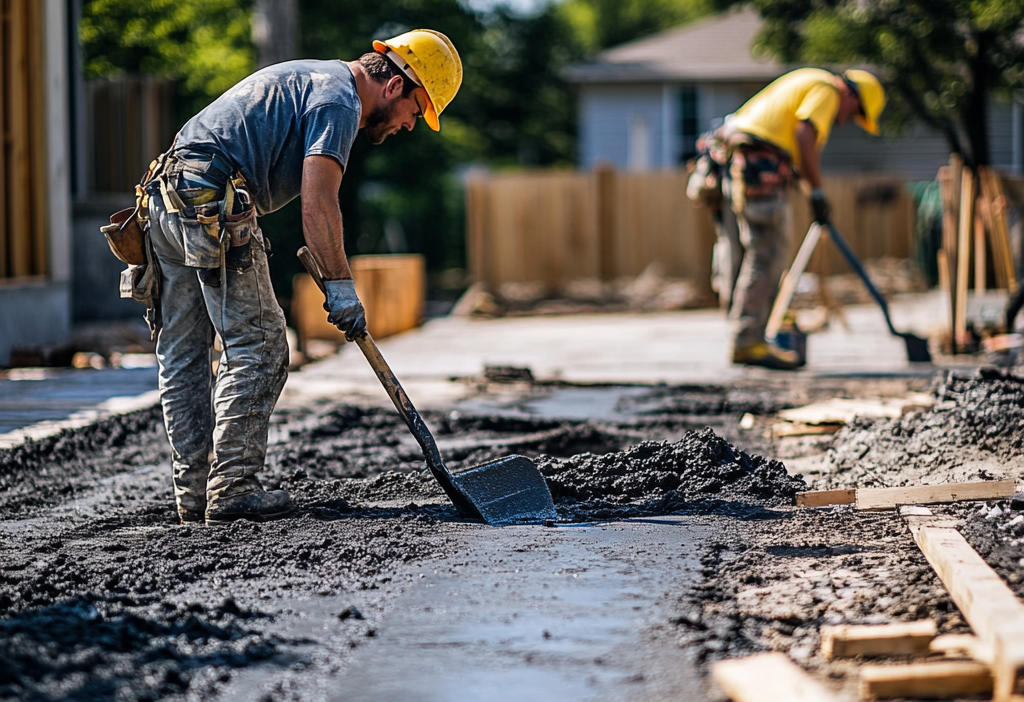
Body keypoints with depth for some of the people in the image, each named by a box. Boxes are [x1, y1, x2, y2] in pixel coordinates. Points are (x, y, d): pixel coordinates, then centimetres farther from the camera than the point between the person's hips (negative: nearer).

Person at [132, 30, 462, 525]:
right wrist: (341, 287, -10)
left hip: (166, 196, 10)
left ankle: (194, 495, 14)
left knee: (182, 355, 10)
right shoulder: (340, 100, -6)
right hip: (213, 205, -10)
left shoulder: (314, 78, 26)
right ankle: (231, 490, -6)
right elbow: (318, 205, -15)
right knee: (257, 348, -5)